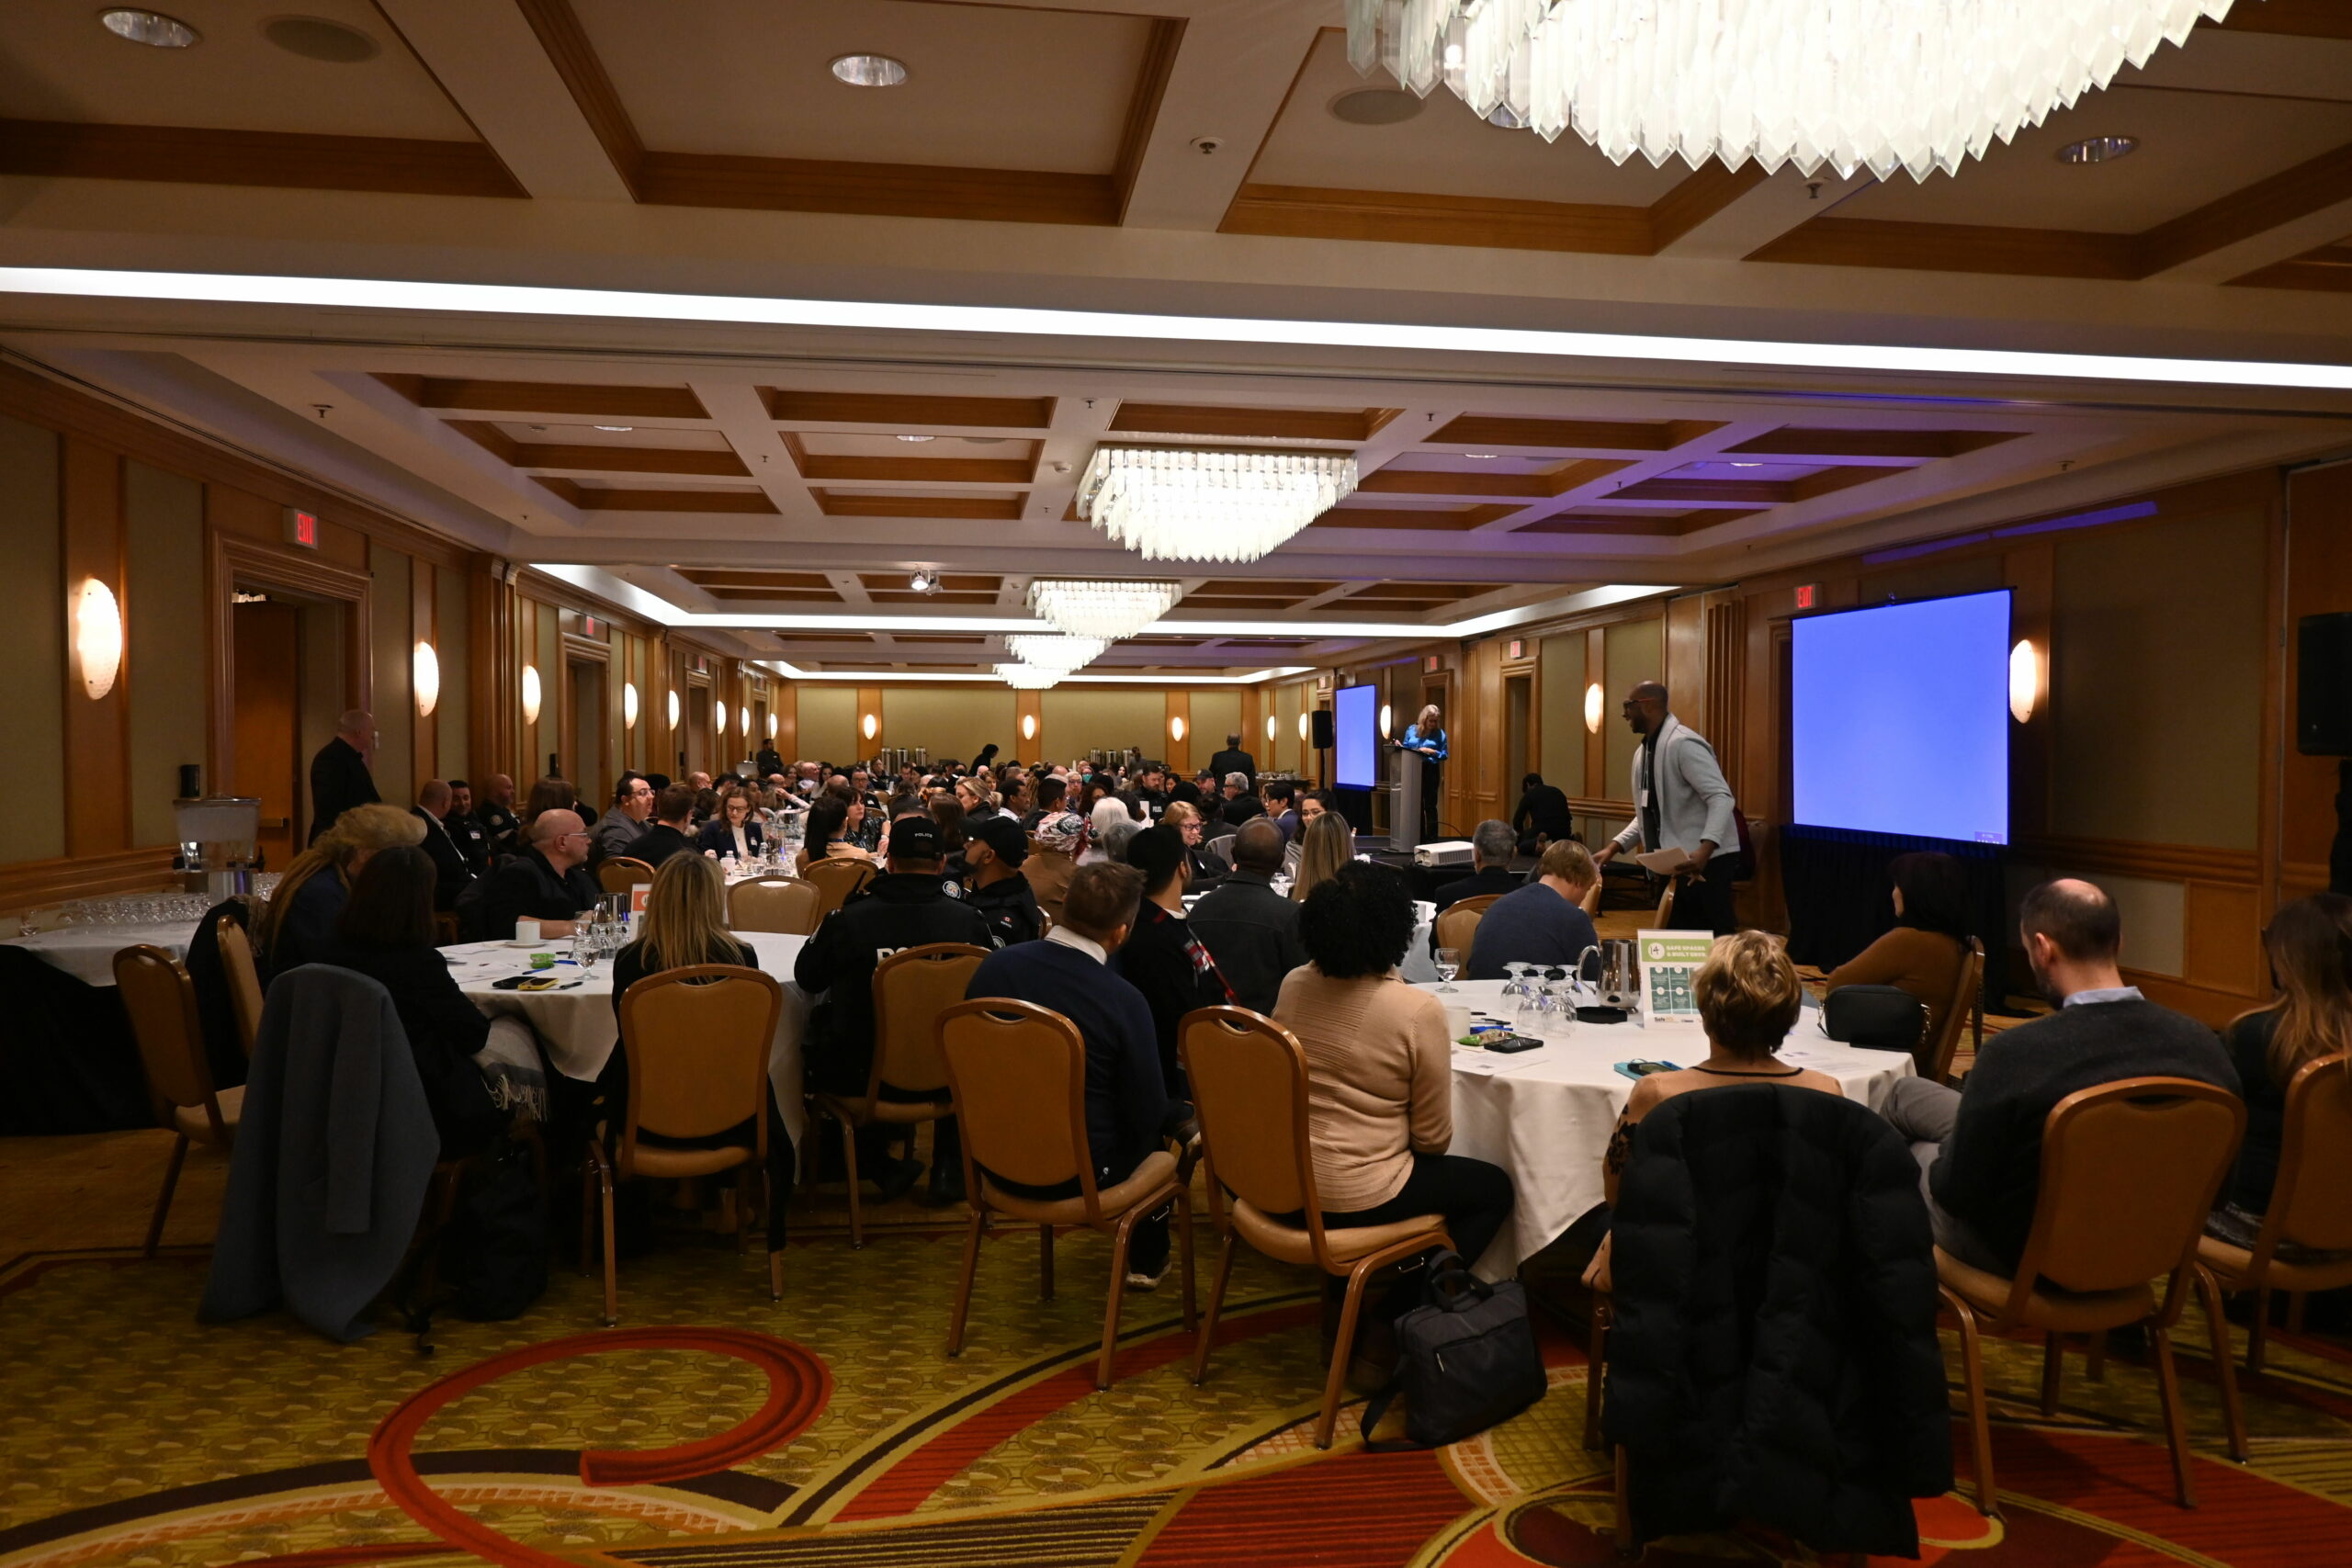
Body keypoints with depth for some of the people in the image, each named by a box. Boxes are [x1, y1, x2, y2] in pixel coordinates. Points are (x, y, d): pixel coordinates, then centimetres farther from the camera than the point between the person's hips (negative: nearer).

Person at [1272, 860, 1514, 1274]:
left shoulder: (1293, 986, -4)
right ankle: (1412, 1298, 13)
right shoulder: (1419, 1011, -21)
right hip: (1356, 1199, -7)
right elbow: (1433, 1139, -10)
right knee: (1495, 1188, 17)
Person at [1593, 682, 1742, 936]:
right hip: (1674, 862, 9)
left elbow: (1722, 798, -24)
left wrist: (1704, 850, -36)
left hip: (1705, 861, -9)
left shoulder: (1683, 744, -16)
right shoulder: (1643, 753, 13)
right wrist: (1614, 847, 7)